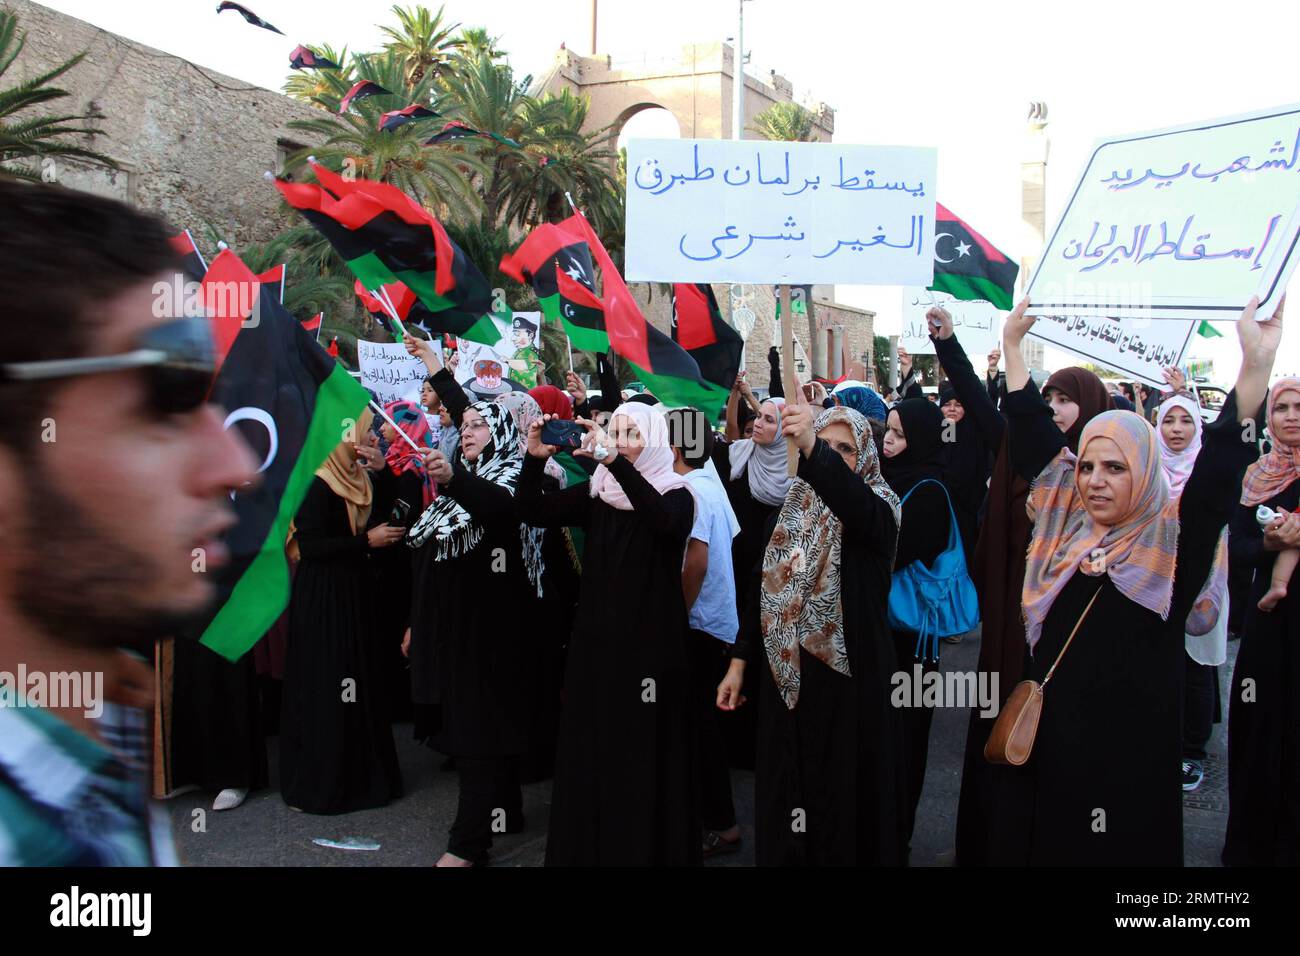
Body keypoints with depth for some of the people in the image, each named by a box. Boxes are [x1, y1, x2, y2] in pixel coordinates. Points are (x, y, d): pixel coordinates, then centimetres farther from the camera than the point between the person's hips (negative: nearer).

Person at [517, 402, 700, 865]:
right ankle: (588, 847, 22)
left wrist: (613, 460, -37)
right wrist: (536, 458, -19)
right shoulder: (595, 493, 7)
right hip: (595, 642, 4)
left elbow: (663, 519, -28)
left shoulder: (677, 495, -5)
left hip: (651, 645, -4)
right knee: (589, 757, 8)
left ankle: (649, 850, 14)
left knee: (646, 759, 0)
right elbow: (532, 511, -3)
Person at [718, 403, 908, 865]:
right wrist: (740, 661, 4)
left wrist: (811, 449, -49)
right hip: (787, 675, 4)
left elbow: (850, 502, -33)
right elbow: (762, 585, 9)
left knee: (847, 791, 5)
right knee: (788, 790, 13)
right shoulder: (791, 504, 7)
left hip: (850, 676, -4)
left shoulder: (876, 506, -7)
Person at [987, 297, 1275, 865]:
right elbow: (1031, 433, 8)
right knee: (1033, 843, 13)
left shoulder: (1172, 542, -8)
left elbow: (1219, 469, -22)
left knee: (1118, 848, 9)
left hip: (1130, 754, -4)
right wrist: (1012, 343, 8)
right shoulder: (1064, 530, 4)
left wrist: (1257, 363, -33)